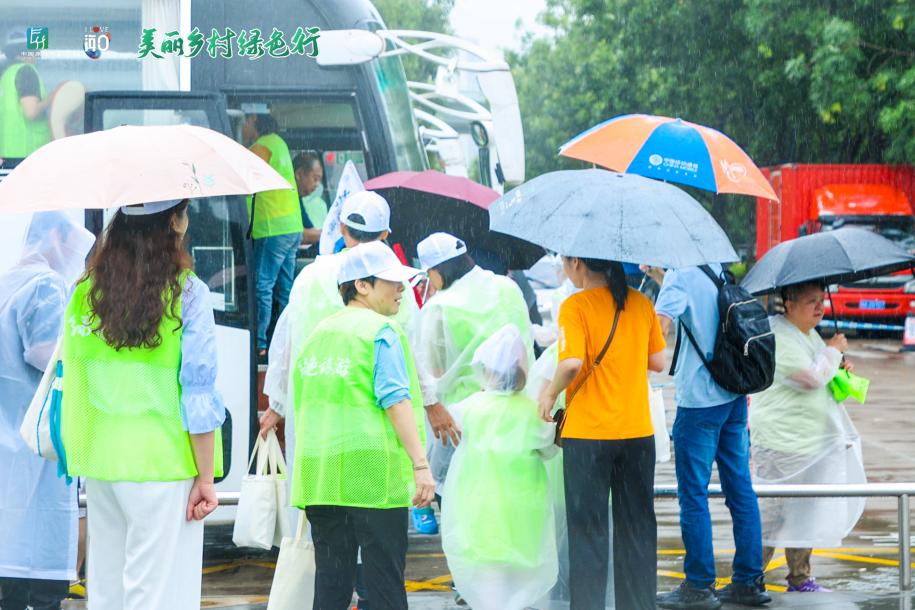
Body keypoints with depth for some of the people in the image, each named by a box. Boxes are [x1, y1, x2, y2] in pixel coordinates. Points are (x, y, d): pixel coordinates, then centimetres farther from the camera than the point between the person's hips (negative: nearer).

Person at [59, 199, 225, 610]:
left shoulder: (85, 290, 5)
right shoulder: (186, 293, -9)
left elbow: (73, 380, 9)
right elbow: (197, 394, -9)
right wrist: (205, 476, -5)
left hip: (99, 466, 5)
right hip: (163, 461, -5)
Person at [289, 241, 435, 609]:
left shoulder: (319, 333, 17)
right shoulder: (382, 331, -5)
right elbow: (396, 401, -15)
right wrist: (420, 463, -18)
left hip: (319, 476, 7)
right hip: (374, 474, -6)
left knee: (330, 580, 8)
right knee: (385, 580, -2)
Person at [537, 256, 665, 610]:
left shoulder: (575, 306, -11)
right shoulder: (641, 304, 4)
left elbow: (572, 363, -21)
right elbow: (657, 362, 7)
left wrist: (550, 393, -4)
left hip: (587, 434, -4)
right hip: (638, 432, 4)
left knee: (588, 528, 4)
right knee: (637, 528, 13)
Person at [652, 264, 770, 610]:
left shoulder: (680, 276, -13)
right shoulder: (715, 269, 12)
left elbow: (659, 326, -28)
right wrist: (659, 274, 25)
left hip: (699, 399, -8)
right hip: (734, 395, 8)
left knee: (693, 493, -1)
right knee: (740, 488, 10)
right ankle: (750, 581, 14)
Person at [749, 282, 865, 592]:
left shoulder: (810, 334, 14)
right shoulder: (777, 337, -17)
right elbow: (811, 377, -26)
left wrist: (838, 367, 11)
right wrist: (833, 350, -11)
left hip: (814, 442, 10)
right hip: (783, 445, -10)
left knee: (806, 512, 13)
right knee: (773, 512, -6)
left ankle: (800, 578, 22)